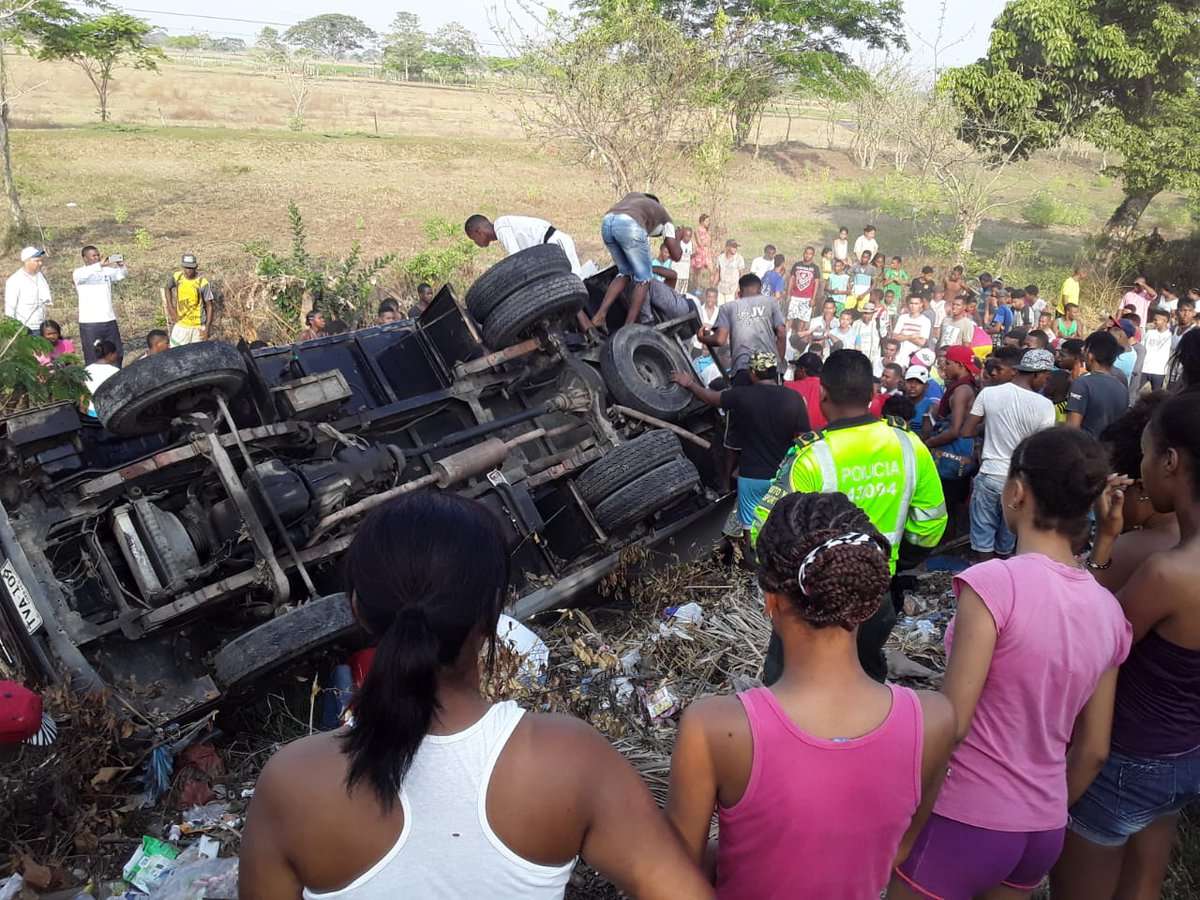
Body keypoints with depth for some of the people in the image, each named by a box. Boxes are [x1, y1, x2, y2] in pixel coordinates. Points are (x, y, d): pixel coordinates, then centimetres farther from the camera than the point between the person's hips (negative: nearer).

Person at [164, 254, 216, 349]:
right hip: (180, 325, 4)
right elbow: (167, 288, 16)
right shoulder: (177, 276, -6)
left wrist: (207, 329, -15)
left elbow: (210, 306, -13)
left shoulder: (203, 283, -19)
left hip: (198, 327, -4)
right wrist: (170, 307, 7)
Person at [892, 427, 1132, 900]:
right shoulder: (1109, 609, -1)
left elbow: (951, 723, -21)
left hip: (964, 821, -6)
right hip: (1044, 830, 6)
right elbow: (1093, 751, 7)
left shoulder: (996, 581, -22)